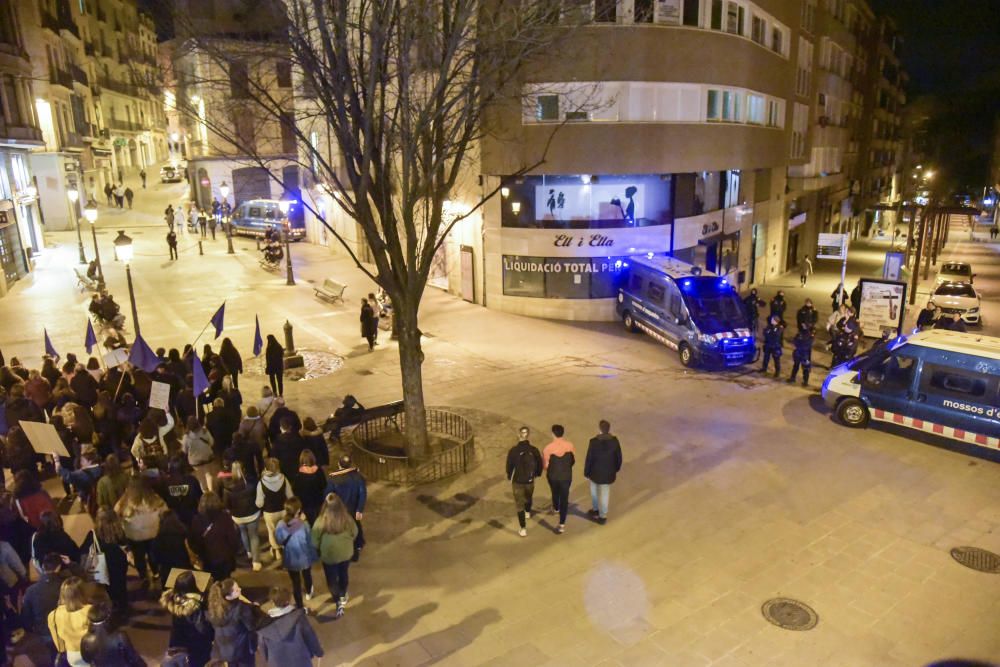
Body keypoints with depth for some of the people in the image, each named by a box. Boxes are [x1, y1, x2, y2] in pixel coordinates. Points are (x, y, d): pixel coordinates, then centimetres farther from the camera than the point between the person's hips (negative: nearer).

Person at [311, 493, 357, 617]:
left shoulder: (321, 521, -27)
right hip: (346, 553, 3)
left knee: (331, 579, 19)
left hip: (329, 555, -3)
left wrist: (318, 549, 8)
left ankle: (339, 603, 20)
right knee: (343, 574, 27)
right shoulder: (347, 518, -22)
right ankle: (343, 596, 46)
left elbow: (314, 541, -14)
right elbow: (354, 533, -3)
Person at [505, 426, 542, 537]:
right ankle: (528, 512, 59)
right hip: (530, 481, 3)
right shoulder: (534, 450, -14)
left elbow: (509, 466, -8)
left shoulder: (513, 451, -19)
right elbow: (539, 465, -2)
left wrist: (510, 477, 12)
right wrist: (536, 474, 20)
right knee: (528, 498, 31)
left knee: (519, 505, 9)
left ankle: (523, 529, 8)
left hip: (517, 481, -3)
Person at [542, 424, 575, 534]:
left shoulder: (548, 448, -20)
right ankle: (562, 525, 5)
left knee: (555, 493, 28)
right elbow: (574, 460, 3)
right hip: (566, 476, 0)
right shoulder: (569, 445, -12)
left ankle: (556, 508, 58)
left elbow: (545, 465, -15)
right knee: (564, 498, 8)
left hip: (553, 476, 0)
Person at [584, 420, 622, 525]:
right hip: (608, 472, 2)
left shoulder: (594, 442, -24)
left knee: (594, 491, 25)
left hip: (595, 472, -2)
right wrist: (616, 469, 15)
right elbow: (619, 457, -4)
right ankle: (602, 516, 27)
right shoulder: (614, 441, -16)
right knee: (605, 494, 17)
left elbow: (589, 458, -15)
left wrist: (586, 472, 0)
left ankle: (595, 510, 41)